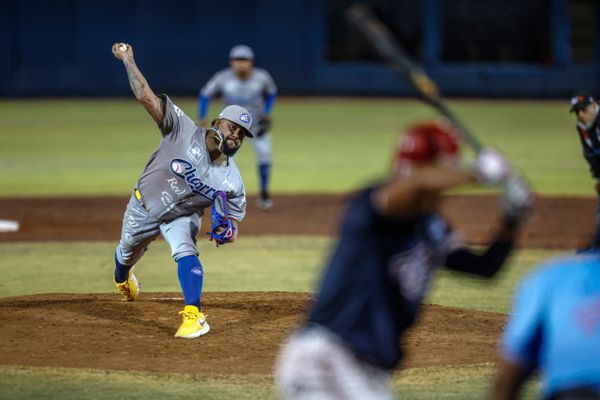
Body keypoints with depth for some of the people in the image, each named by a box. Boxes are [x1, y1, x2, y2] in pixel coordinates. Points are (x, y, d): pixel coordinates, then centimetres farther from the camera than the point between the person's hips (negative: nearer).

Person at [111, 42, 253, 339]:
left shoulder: (232, 182, -21)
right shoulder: (184, 131, -28)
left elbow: (234, 224, -11)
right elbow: (146, 97, -33)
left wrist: (226, 231, -35)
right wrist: (127, 59, -38)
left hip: (181, 217, -1)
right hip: (144, 206, 1)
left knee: (185, 252, -31)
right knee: (126, 255, 24)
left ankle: (193, 317, -29)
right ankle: (122, 279, 61)